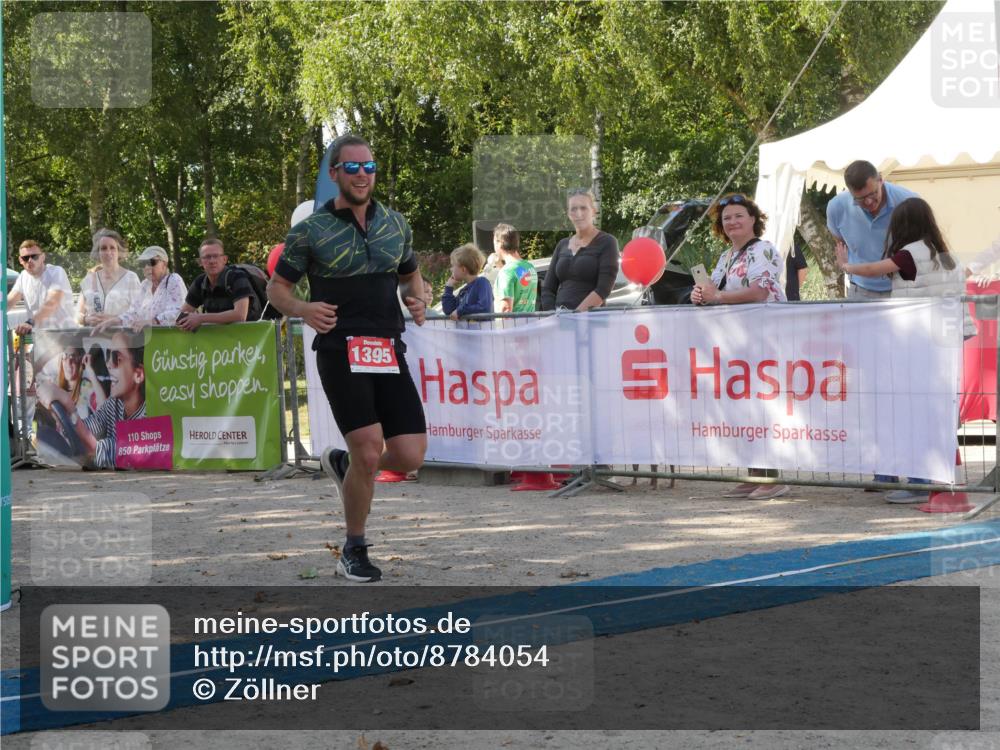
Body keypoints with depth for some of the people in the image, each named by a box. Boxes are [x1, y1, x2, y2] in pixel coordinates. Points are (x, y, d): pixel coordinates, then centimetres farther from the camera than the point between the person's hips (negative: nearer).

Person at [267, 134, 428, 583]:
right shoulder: (311, 230, 0)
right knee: (369, 452, -14)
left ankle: (342, 463, 30)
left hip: (389, 352, 4)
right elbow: (276, 288, 5)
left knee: (410, 457, -4)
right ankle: (354, 552, 8)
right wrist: (303, 309, -17)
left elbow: (411, 275, 25)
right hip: (340, 351, -4)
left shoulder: (395, 224, 12)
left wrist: (416, 300, 1)